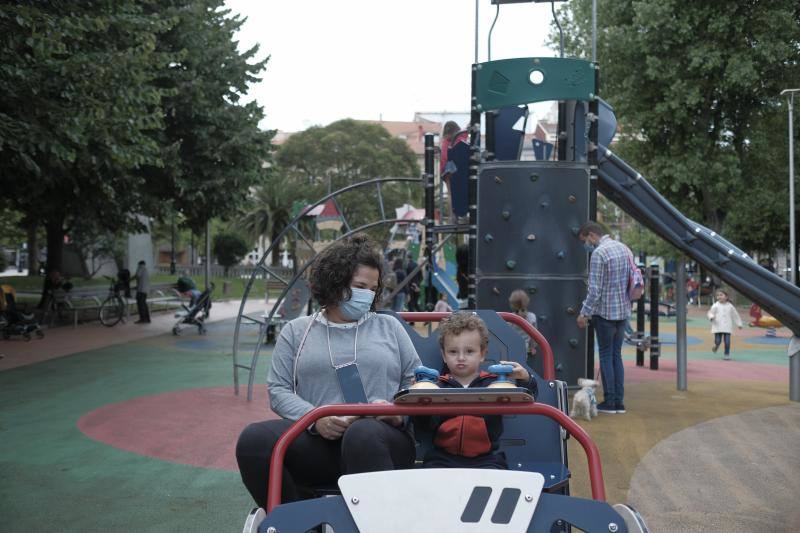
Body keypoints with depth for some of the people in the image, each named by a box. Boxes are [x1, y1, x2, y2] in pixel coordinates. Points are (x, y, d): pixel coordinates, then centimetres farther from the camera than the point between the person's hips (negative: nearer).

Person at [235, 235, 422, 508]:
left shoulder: (389, 327, 21)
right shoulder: (296, 331, 18)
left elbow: (416, 380, 18)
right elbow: (278, 389, 9)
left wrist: (401, 411, -6)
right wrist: (315, 418, -11)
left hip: (382, 437, -1)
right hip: (318, 439, 2)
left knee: (363, 434, -40)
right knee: (253, 439, -27)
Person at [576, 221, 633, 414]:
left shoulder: (598, 253, -15)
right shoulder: (624, 248, 10)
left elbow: (595, 289, -18)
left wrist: (584, 313, -11)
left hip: (605, 312, -7)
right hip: (624, 311, 7)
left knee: (606, 357, 1)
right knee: (616, 356, 12)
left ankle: (609, 402, 3)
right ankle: (619, 402, 11)